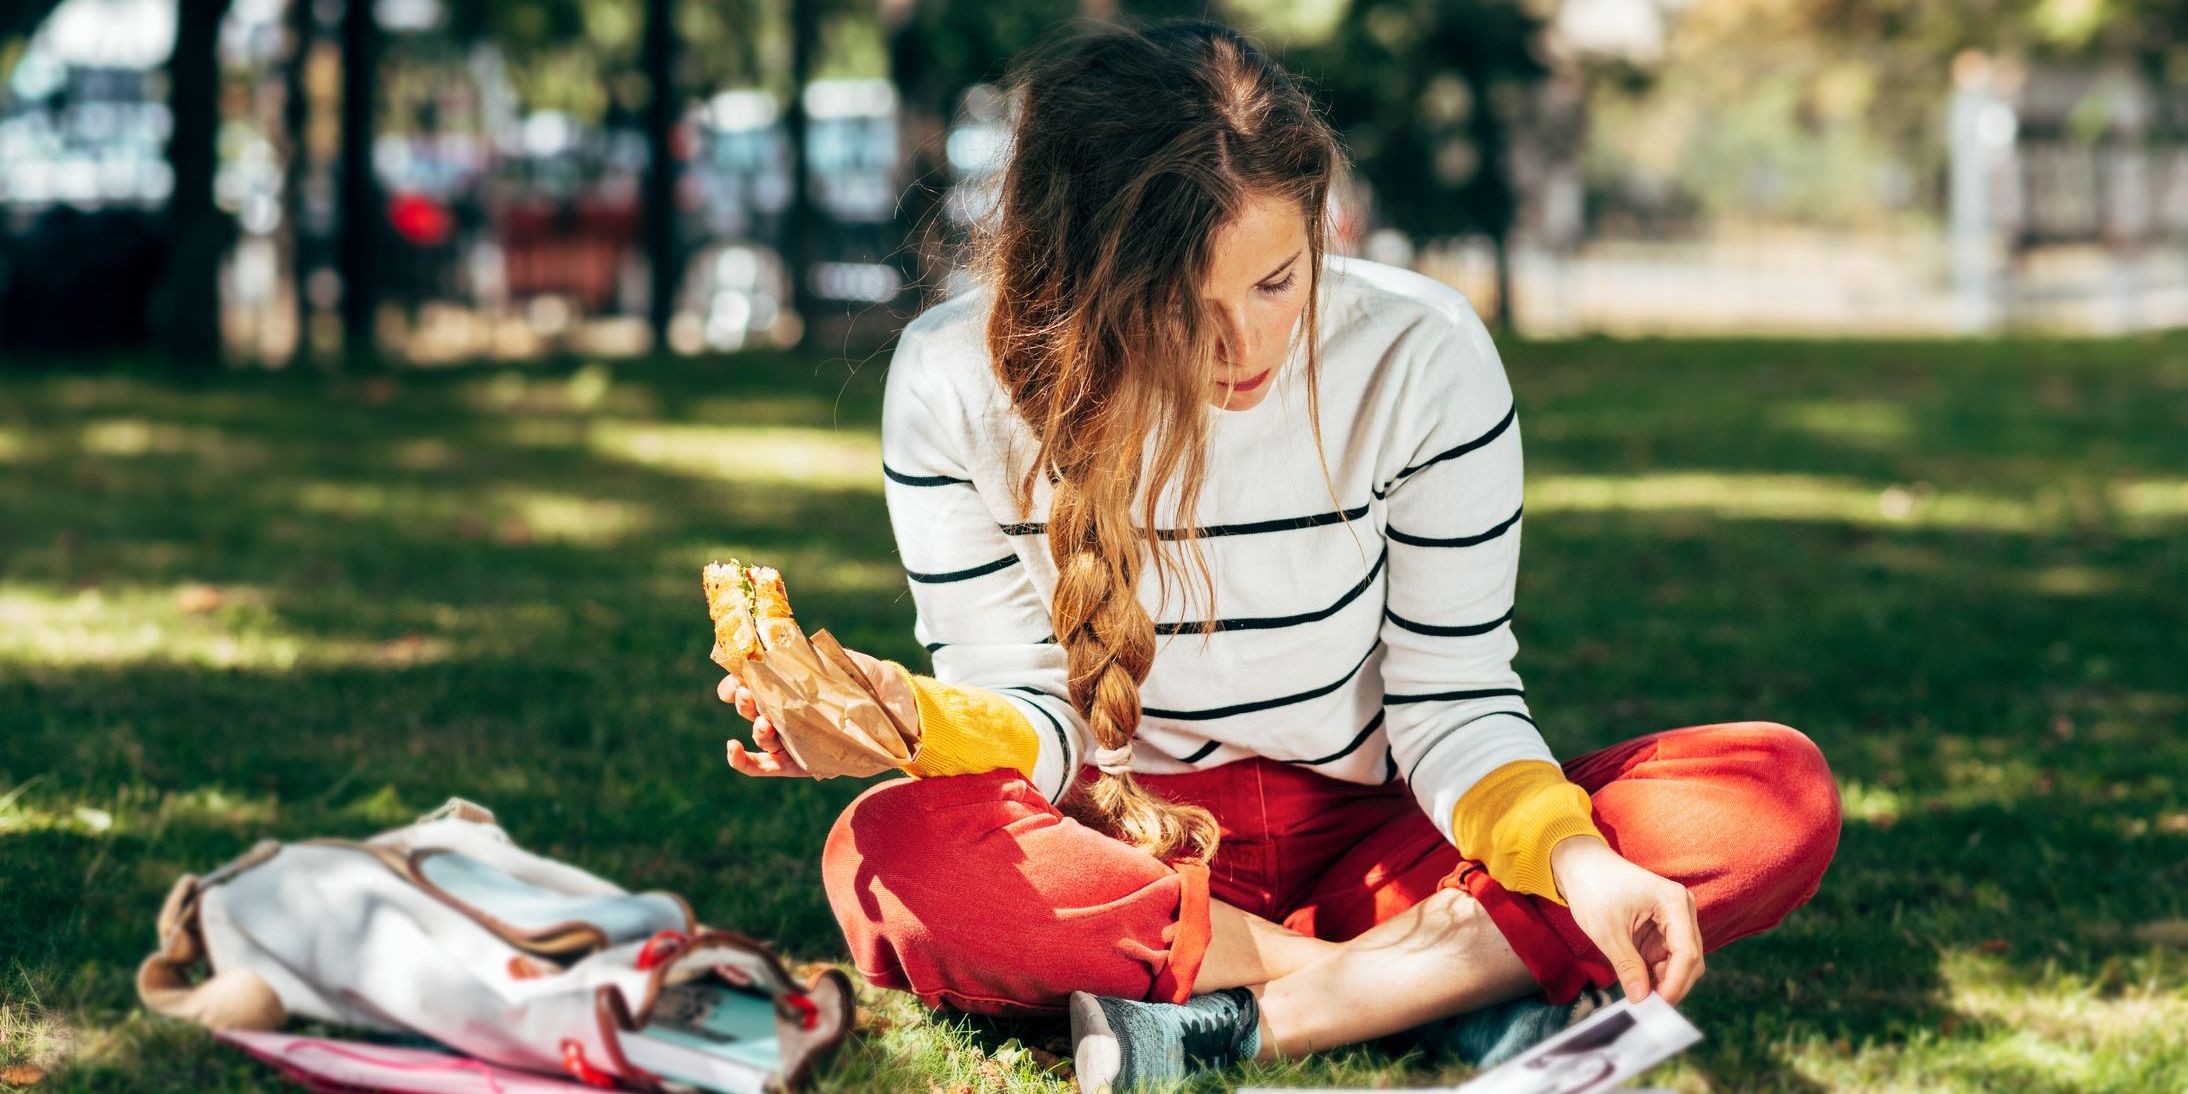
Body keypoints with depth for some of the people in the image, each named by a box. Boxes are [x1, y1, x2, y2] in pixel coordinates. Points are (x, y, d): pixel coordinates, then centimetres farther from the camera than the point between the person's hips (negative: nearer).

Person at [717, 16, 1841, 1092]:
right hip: (1119, 845, -1)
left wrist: (1574, 860, -29)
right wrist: (923, 723, -32)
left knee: (1780, 790, -22)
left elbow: (1451, 698, -9)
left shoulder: (1421, 354, -14)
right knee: (884, 857, -36)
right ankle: (1450, 983, -24)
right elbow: (1032, 718, -8)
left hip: (1368, 835, 1)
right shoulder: (955, 380, -13)